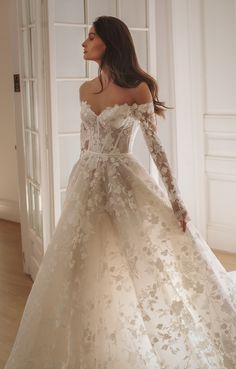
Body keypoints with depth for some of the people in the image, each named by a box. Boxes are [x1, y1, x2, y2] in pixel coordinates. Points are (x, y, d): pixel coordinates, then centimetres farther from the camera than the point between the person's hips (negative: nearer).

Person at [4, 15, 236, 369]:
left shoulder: (138, 89, -9)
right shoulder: (86, 89, 7)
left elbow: (155, 145, -10)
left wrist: (175, 197, -13)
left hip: (124, 182, -5)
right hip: (88, 185, 5)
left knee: (143, 264, 0)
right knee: (89, 269, 9)